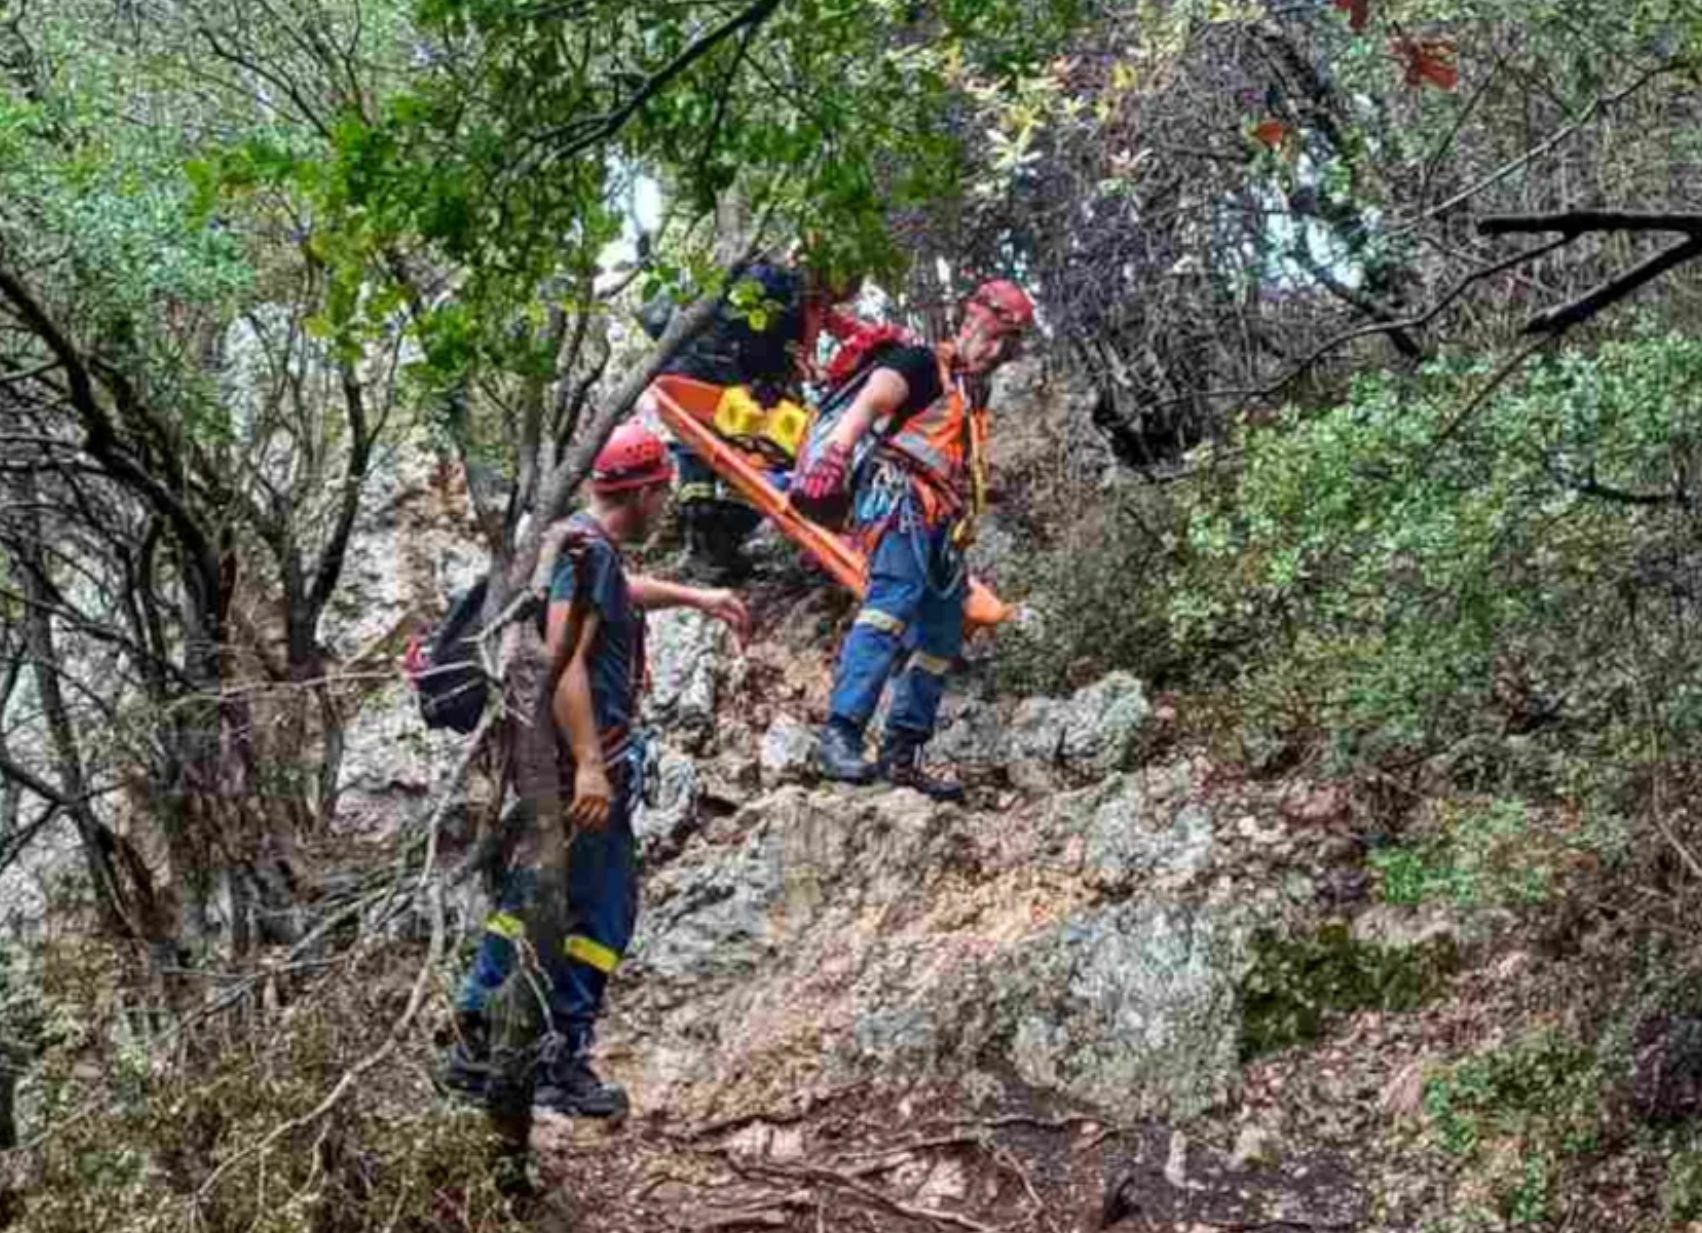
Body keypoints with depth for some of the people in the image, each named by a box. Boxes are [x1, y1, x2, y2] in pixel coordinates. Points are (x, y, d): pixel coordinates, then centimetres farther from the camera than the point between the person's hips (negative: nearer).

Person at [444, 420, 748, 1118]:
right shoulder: (590, 551, -16)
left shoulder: (582, 544, 14)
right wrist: (588, 765, -30)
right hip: (580, 761, -10)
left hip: (543, 761, 10)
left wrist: (696, 598, 44)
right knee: (601, 909, -1)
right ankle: (562, 1063, 4)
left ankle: (476, 1047, 20)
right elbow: (563, 660, -25)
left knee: (531, 900, 14)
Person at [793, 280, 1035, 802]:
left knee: (941, 642, 8)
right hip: (900, 500, -10)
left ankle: (900, 756, 14)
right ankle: (840, 732, -41)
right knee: (894, 599, -30)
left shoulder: (971, 397, 27)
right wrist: (834, 453, -34)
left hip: (942, 528, 10)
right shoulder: (921, 363, 2)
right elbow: (868, 402, -16)